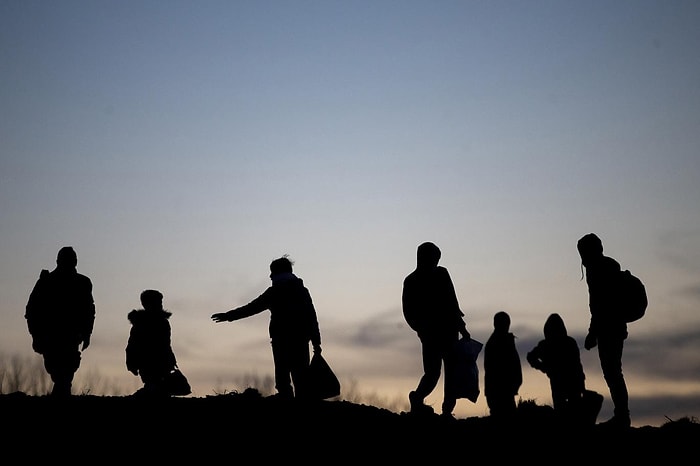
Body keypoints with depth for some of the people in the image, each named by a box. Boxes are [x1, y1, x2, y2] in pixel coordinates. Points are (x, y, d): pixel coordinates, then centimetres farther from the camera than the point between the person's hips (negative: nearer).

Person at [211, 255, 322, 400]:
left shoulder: (274, 291, 1)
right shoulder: (302, 290, 12)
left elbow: (252, 307, 2)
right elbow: (312, 318, 7)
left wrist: (228, 315, 9)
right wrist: (316, 342, 8)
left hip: (281, 340, -3)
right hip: (301, 340, 3)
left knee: (283, 380, -1)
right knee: (301, 379, 5)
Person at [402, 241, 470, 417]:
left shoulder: (410, 280, 7)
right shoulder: (440, 274, -7)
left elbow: (407, 311, 8)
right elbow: (451, 303, -11)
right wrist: (461, 327, -4)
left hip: (427, 334, 4)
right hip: (446, 330, -4)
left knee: (432, 372, 12)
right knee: (451, 372, 3)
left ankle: (419, 396, -17)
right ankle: (447, 410, -10)